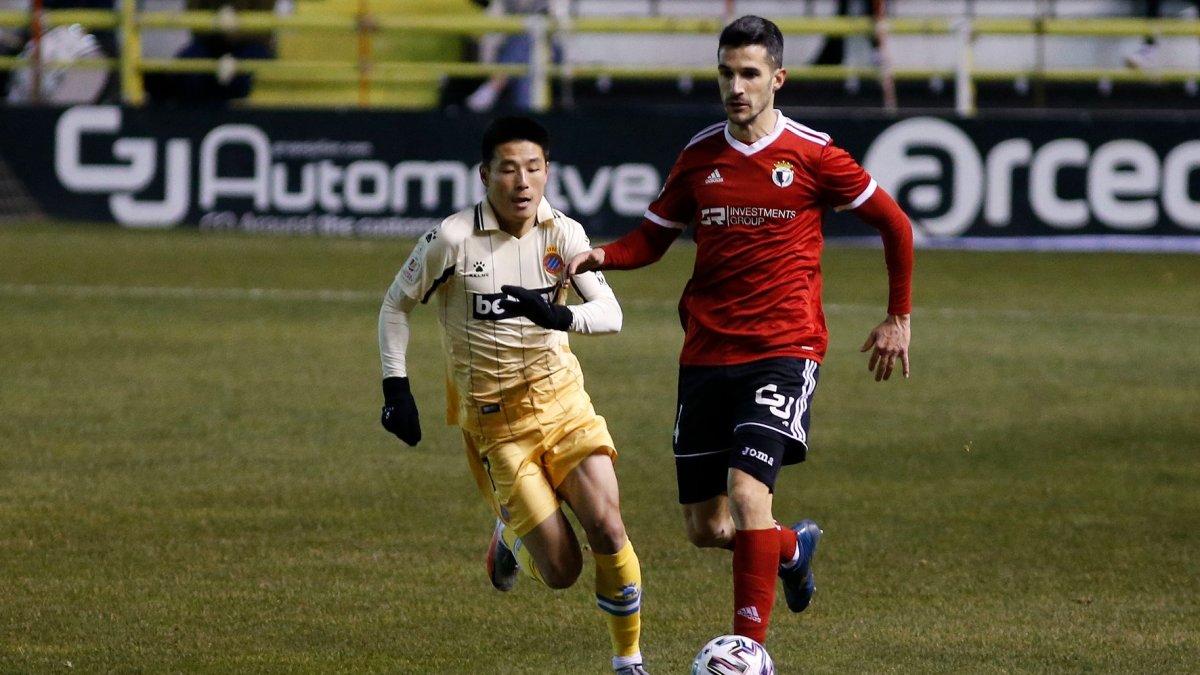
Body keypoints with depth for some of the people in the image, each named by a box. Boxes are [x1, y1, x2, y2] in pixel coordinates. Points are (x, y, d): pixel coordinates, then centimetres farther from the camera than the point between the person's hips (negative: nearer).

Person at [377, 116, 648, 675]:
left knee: (607, 528, -13)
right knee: (561, 571, -7)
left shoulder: (563, 234, -5)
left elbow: (610, 313, -11)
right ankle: (512, 538, 30)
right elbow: (396, 305, 0)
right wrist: (395, 389, -5)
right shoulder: (454, 238, -14)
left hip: (561, 399, 3)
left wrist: (559, 316, -31)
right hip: (495, 422, -3)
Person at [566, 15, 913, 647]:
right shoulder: (700, 156, 7)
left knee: (747, 492, -23)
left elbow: (893, 223, 6)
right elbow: (652, 237, 14)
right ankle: (794, 548, 41)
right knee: (704, 528, 8)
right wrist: (600, 256, -7)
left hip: (783, 350, -5)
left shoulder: (811, 156, -4)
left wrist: (898, 320, 8)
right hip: (706, 352, 5)